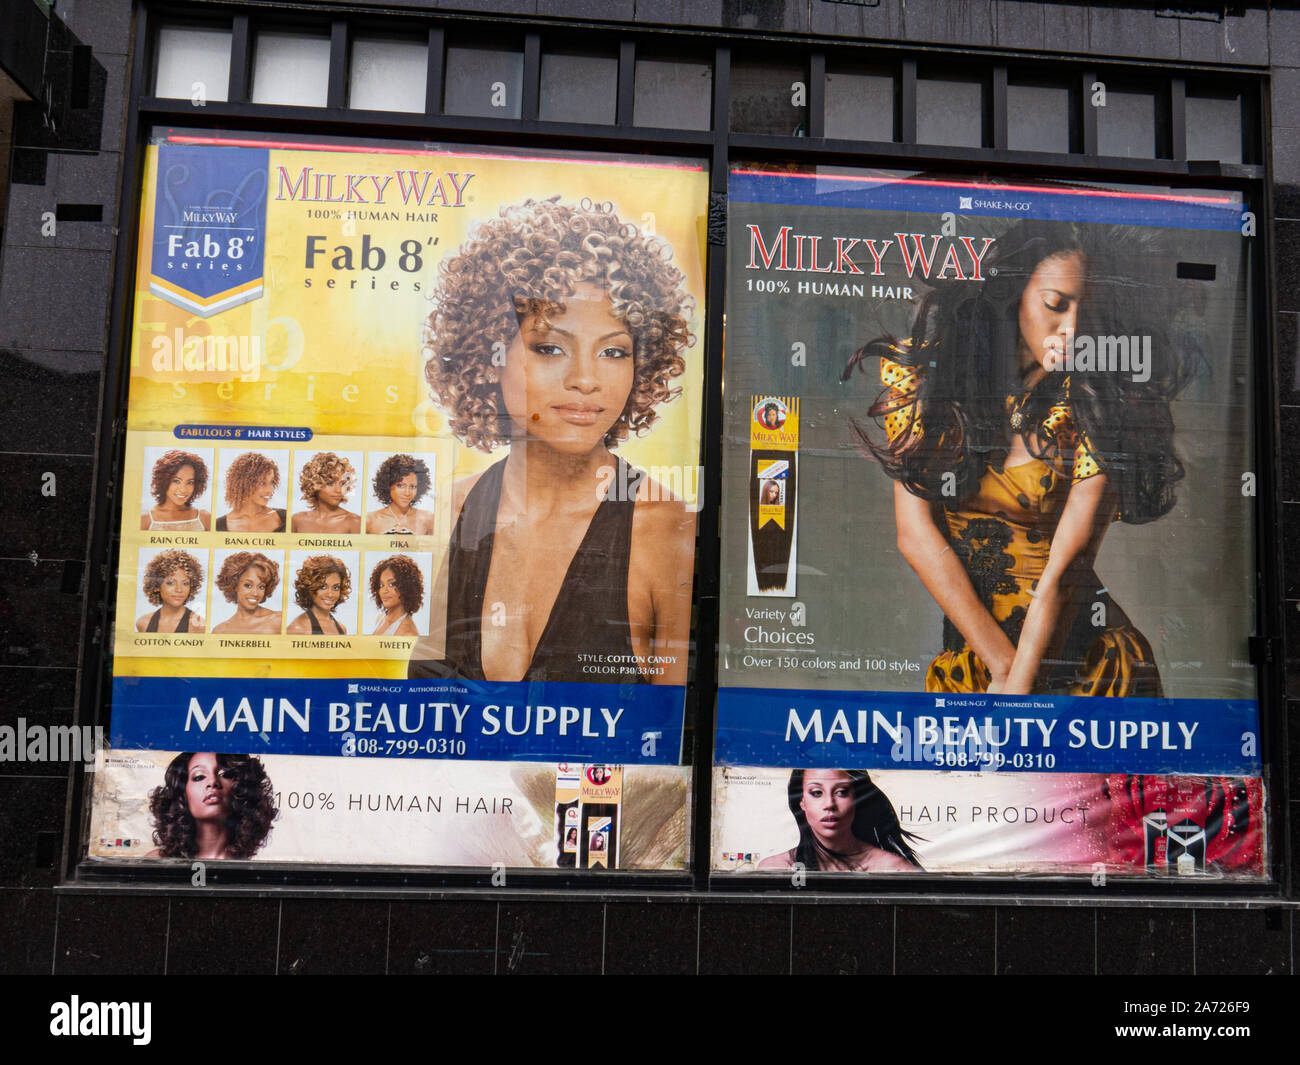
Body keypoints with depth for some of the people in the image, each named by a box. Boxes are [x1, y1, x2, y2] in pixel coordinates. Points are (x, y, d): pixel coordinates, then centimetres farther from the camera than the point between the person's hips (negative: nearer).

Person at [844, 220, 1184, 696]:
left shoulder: (1100, 407, -6)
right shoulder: (932, 367, -2)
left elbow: (1062, 573, -11)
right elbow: (914, 531, -7)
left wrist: (1016, 686, -20)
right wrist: (1002, 665, -11)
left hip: (1064, 651, -1)